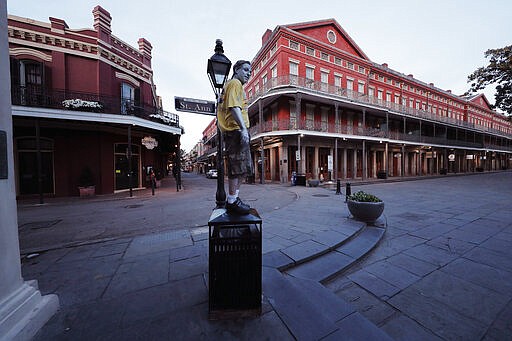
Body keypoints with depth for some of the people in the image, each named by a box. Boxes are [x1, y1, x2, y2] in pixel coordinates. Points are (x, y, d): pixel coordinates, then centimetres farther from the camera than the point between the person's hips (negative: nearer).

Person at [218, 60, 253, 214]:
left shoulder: (236, 85, 31)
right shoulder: (235, 83, 0)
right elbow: (234, 107, -16)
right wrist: (243, 129, -25)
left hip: (235, 131, 10)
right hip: (236, 130, -10)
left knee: (244, 168, 10)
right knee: (237, 168, -10)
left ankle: (234, 199, 15)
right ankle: (232, 202, -2)